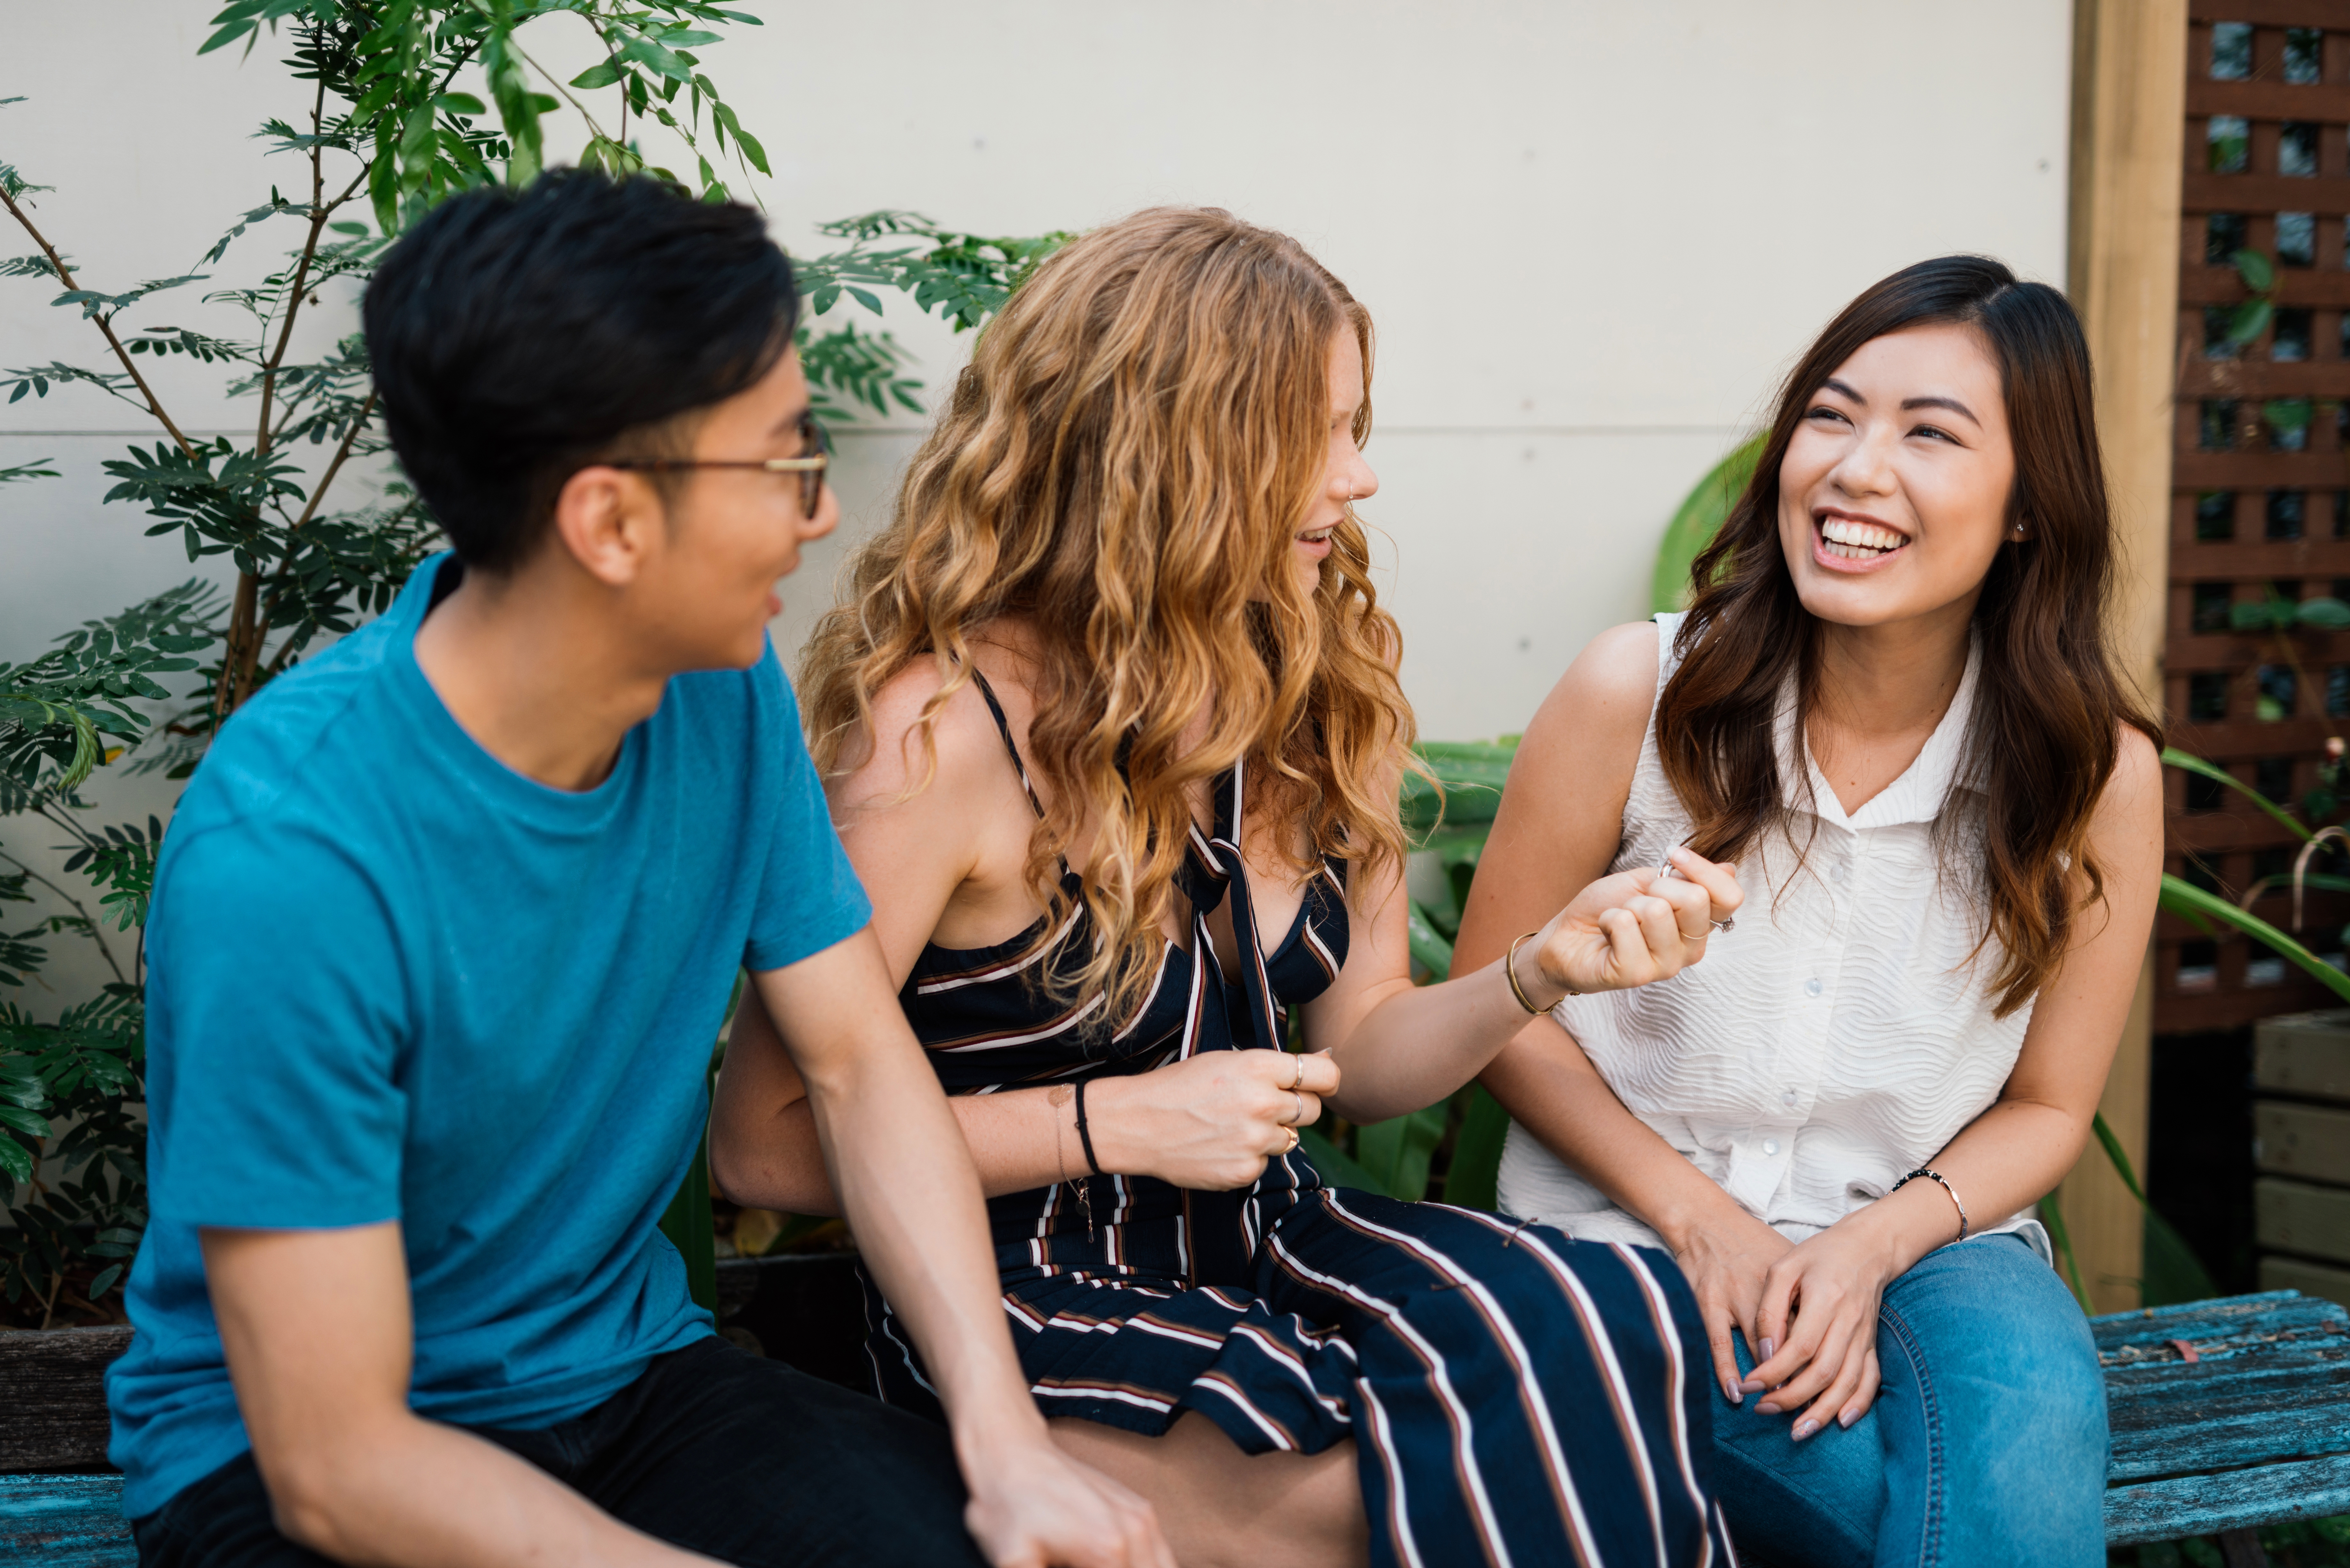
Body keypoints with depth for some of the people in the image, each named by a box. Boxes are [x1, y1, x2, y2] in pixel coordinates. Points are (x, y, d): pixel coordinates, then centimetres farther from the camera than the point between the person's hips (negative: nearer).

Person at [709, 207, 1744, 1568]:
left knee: (1615, 1321, -24)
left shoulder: (1314, 688, 6)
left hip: (1262, 1243, 7)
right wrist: (1124, 1122, -17)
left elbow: (1356, 1056, 12)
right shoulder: (947, 730, -16)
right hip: (1026, 1310, -6)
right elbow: (764, 1145, -13)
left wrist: (1538, 972, -8)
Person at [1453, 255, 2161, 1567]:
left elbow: (2048, 1106, 5)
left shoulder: (2098, 772, -6)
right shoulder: (1640, 693, -10)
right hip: (1633, 1235, -1)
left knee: (2028, 1422, -34)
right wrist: (1698, 1217, -10)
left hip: (1924, 1237, 1)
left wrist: (1871, 1248, -13)